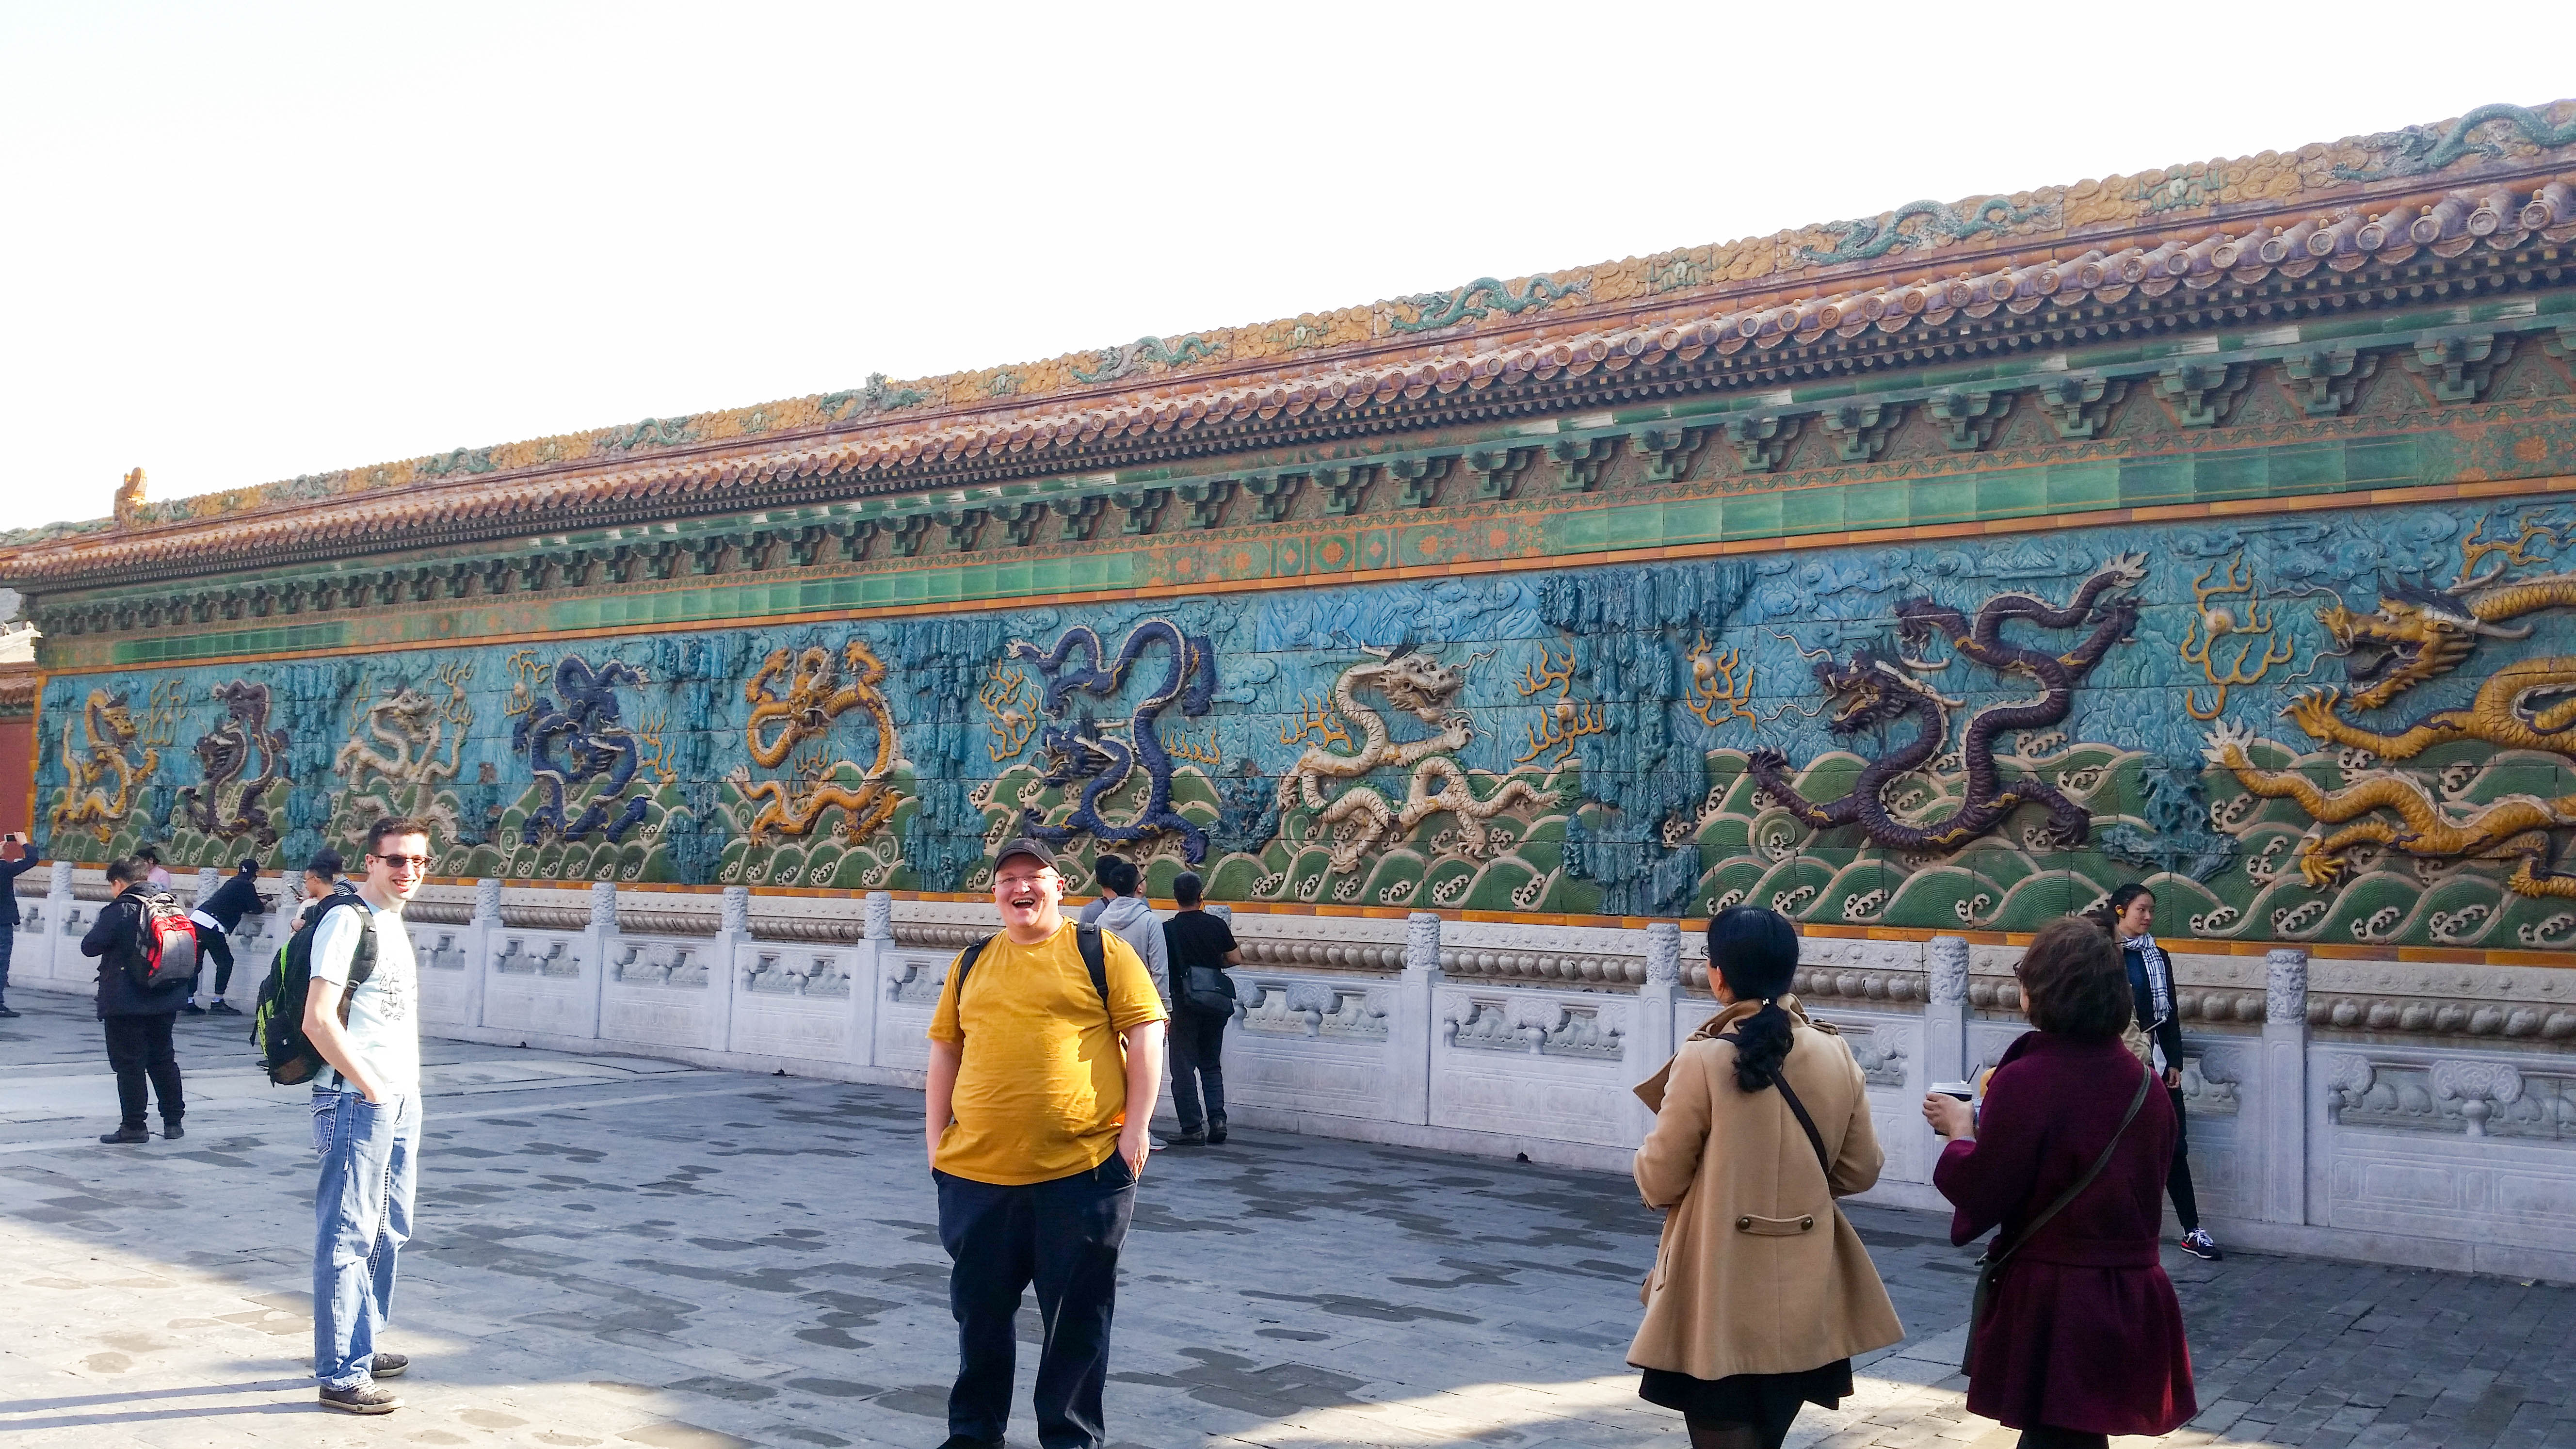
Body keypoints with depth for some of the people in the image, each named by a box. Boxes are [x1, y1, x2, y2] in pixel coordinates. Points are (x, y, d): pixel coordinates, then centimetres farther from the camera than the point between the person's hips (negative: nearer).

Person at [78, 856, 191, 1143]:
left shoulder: (119, 910, -13)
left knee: (129, 1064, 1)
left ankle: (134, 1126, 3)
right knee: (164, 1060, 15)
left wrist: (95, 929, 9)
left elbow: (90, 946, -9)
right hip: (165, 1002, 6)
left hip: (126, 1003, -6)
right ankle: (174, 1121, 19)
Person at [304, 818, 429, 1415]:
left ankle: (361, 1345, 31)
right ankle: (340, 1375, 2)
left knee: (389, 1231, 18)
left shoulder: (393, 923, 15)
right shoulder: (347, 920, -13)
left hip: (402, 1099, 9)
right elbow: (318, 1020, -20)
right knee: (348, 1236, -3)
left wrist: (408, 1087, 13)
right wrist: (370, 1089, -15)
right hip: (360, 1101, -9)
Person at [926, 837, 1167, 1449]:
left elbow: (1145, 1032, -4)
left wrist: (1136, 1126, -9)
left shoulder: (1101, 951, -1)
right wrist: (937, 1137, 8)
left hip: (1082, 1168, -4)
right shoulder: (971, 963, 12)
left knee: (1077, 1315, 5)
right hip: (977, 1170, 4)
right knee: (980, 1308, 15)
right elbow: (945, 1049, 15)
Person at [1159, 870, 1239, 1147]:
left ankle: (1192, 1128, 0)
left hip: (1184, 1005, -3)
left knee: (1184, 1067, 3)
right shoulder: (1216, 925, -2)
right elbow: (1236, 959, 3)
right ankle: (1217, 1118, 2)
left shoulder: (1167, 929, -9)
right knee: (1212, 1065, 15)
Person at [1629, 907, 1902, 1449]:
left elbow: (1659, 1184, -10)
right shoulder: (1836, 1056, -5)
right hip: (1803, 1302, 5)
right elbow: (1859, 1172, 6)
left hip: (1722, 1305, -5)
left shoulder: (1703, 1061, -18)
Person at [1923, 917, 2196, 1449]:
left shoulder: (2027, 1081, -19)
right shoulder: (2143, 1081, 2)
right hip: (2132, 1297, 6)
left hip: (2054, 1302, -6)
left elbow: (1981, 1196, -15)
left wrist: (1960, 1129, 4)